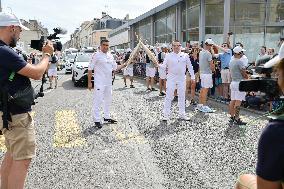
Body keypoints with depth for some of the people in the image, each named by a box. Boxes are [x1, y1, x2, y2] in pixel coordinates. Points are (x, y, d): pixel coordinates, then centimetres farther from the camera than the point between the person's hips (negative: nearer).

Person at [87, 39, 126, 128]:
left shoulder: (110, 56, 10)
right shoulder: (97, 55, -10)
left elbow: (115, 68, 17)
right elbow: (90, 69, -10)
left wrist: (123, 65, 2)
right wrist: (89, 82, -13)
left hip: (109, 82, 8)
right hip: (99, 83, -7)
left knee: (108, 100, 17)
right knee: (98, 101, -5)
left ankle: (107, 117, 32)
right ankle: (97, 120, 3)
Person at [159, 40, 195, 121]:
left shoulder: (185, 55, 4)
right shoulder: (168, 56, 0)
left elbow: (189, 66, 10)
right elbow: (164, 66, -6)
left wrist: (192, 76, 9)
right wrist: (159, 65, -27)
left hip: (182, 78, 2)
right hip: (171, 78, -2)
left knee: (182, 96, 8)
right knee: (169, 96, -3)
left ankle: (182, 114, 19)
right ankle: (166, 114, 4)